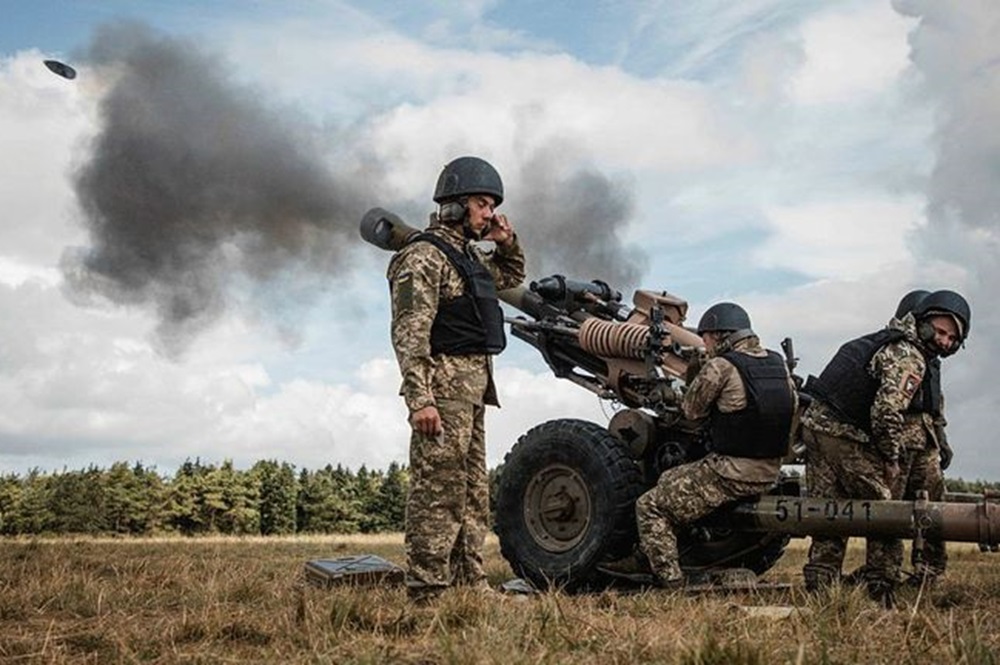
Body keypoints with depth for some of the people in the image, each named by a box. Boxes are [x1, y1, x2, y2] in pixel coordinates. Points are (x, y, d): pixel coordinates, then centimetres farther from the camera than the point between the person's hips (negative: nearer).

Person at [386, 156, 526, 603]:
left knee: (474, 493, 14)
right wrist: (420, 399, -26)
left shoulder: (467, 254, 18)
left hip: (472, 388, 10)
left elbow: (512, 277, 37)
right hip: (444, 385, -10)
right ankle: (427, 592, -5)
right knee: (438, 492, -9)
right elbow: (409, 334, -19)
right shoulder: (424, 255, -11)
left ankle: (470, 583, 22)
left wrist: (507, 243, 16)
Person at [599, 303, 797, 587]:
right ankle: (646, 560, 26)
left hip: (730, 473, -8)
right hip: (769, 473, 8)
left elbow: (691, 410, -4)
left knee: (650, 507, 3)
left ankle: (669, 578, 1)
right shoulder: (778, 364, 7)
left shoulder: (721, 366, -15)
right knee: (669, 481, 24)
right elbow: (792, 408, 16)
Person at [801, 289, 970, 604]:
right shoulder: (909, 358, -12)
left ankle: (819, 587, 9)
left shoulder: (888, 339, 19)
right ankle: (882, 586, 8)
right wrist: (891, 458, -12)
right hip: (844, 436, -9)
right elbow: (887, 410, -24)